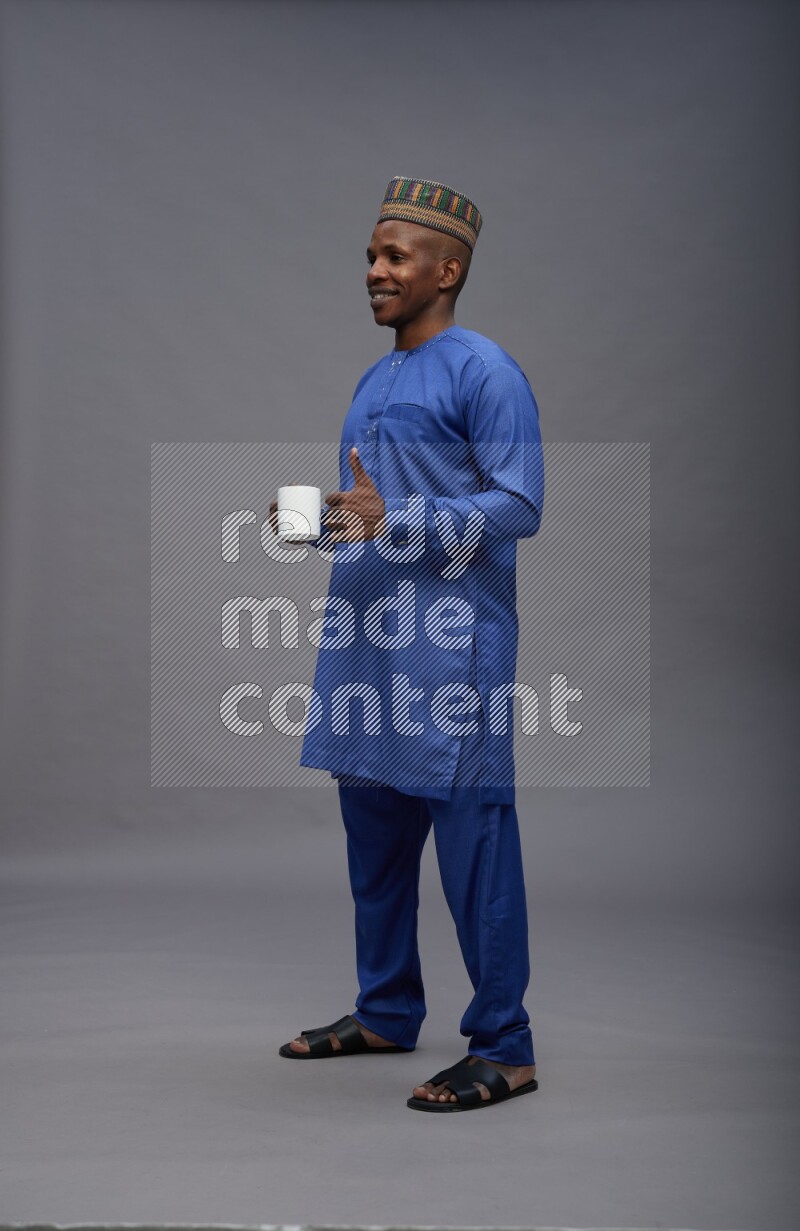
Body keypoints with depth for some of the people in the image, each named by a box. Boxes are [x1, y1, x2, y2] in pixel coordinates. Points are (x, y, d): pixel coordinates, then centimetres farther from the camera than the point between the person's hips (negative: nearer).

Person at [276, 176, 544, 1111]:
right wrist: (318, 523, 7)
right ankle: (386, 1014, 28)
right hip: (366, 641, 9)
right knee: (372, 835, 14)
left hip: (449, 643, -9)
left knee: (472, 841, -5)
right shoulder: (372, 384, 20)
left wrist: (394, 521, -23)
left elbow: (520, 506, -15)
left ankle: (503, 1050, 2)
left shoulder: (484, 372, -7)